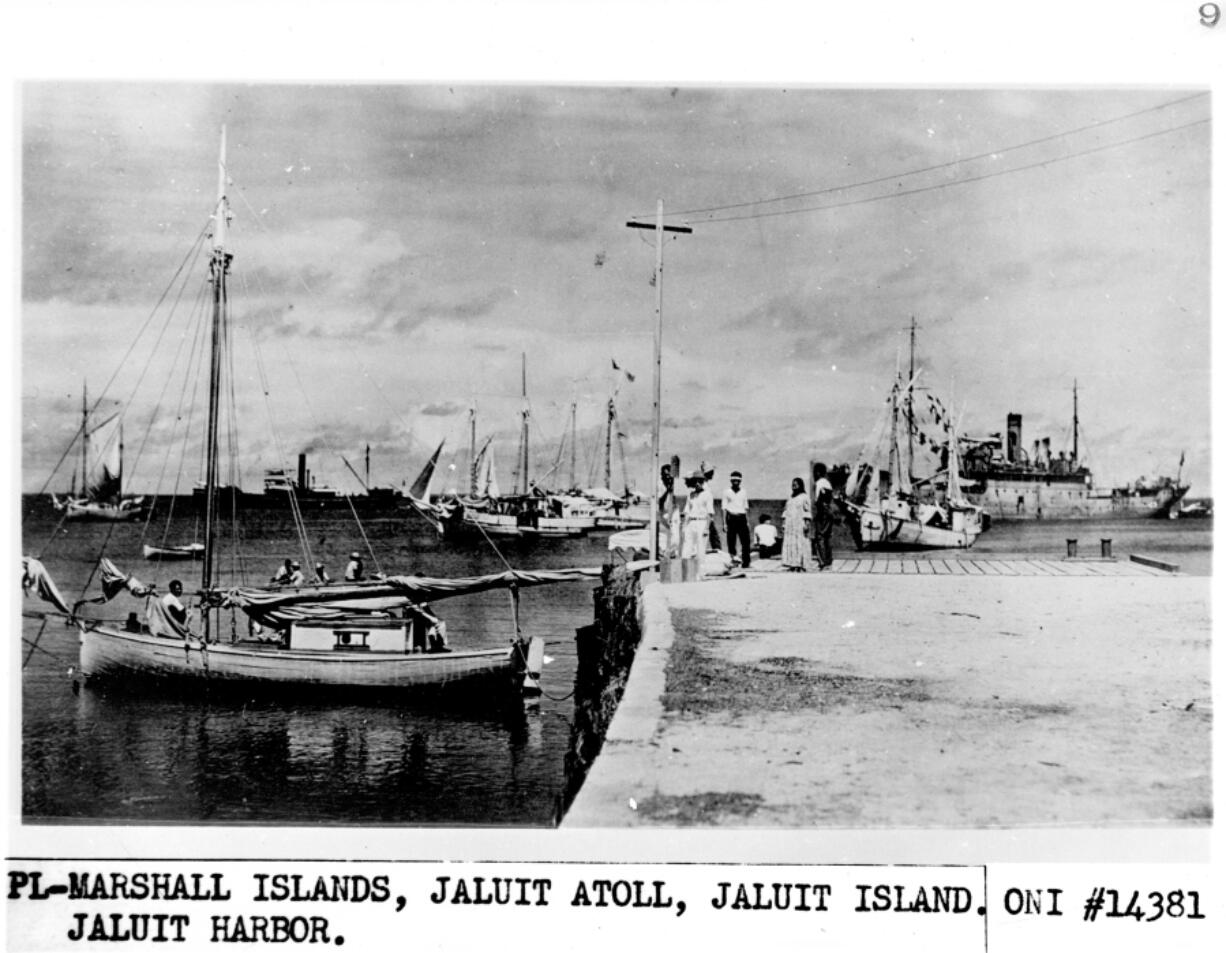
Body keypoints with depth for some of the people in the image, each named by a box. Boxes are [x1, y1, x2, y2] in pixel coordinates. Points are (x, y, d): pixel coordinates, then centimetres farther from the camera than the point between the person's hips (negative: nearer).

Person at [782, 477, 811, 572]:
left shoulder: (804, 497, 0)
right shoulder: (790, 498, 17)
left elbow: (807, 512, -5)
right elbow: (786, 511, 19)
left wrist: (807, 524, -12)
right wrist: (784, 524, 13)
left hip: (800, 524, -6)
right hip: (790, 525, 6)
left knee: (800, 544, -8)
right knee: (789, 544, 0)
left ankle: (800, 565, -8)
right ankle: (792, 565, 0)